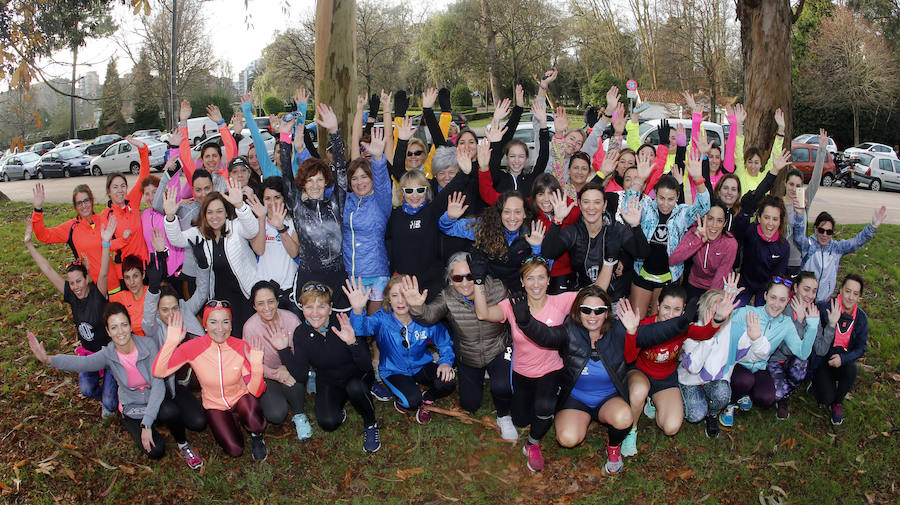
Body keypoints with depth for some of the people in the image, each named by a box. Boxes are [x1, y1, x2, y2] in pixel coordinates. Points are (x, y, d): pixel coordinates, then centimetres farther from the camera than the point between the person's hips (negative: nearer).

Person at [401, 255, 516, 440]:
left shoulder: (497, 289, -21)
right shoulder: (447, 298, -20)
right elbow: (430, 315, -37)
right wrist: (417, 308, -59)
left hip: (497, 352, -2)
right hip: (467, 358, 2)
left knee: (502, 387, -30)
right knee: (469, 405, 13)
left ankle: (504, 417, 6)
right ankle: (480, 377, 47)